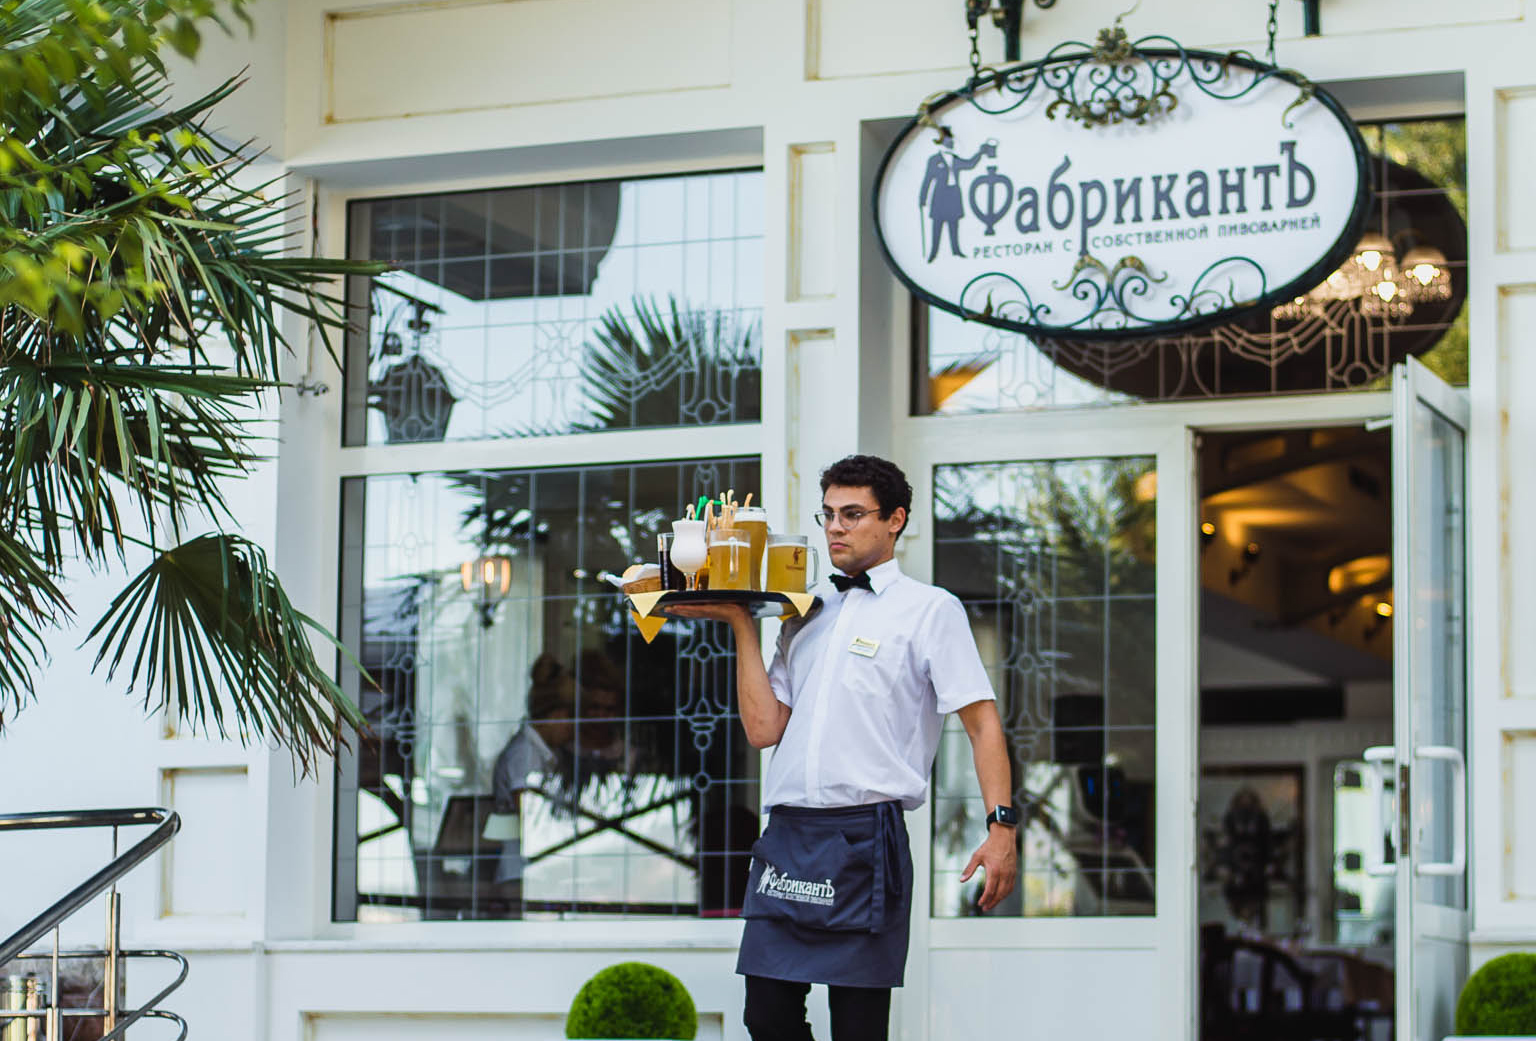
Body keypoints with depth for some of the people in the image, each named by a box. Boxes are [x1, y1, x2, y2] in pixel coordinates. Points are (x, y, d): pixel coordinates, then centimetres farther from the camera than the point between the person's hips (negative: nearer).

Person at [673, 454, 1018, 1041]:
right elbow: (763, 728, 11)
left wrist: (1001, 827, -14)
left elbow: (981, 721, -2)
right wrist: (742, 625, 10)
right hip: (786, 837, 5)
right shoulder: (804, 614, 20)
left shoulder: (930, 610, 4)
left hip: (866, 836, -5)